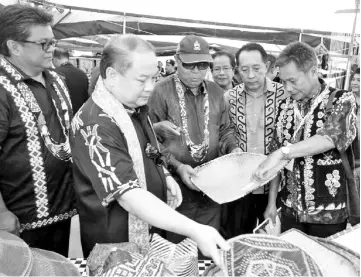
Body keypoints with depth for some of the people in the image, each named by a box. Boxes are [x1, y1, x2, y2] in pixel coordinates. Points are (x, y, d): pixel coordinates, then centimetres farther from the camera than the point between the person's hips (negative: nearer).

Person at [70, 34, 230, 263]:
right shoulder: (95, 125, -26)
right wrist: (193, 230, -39)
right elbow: (129, 194, -33)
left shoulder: (134, 106, 2)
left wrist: (164, 175, -2)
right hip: (116, 247, -8)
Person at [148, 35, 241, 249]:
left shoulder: (216, 92, 7)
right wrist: (177, 166, -21)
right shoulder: (162, 92, -10)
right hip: (177, 185, -4)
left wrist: (233, 148, -3)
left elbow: (225, 129, 17)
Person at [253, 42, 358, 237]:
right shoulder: (284, 107, 4)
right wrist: (272, 201, 5)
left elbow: (330, 137, -28)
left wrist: (282, 152, -37)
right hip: (290, 209, 4)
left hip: (328, 213, -3)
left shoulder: (342, 101, -8)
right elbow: (277, 158, 6)